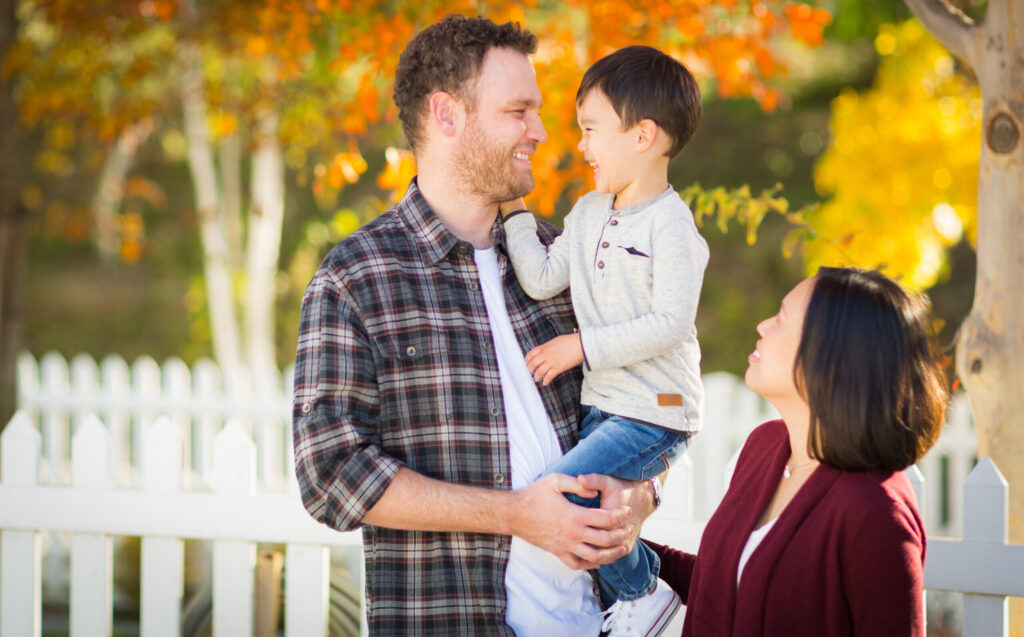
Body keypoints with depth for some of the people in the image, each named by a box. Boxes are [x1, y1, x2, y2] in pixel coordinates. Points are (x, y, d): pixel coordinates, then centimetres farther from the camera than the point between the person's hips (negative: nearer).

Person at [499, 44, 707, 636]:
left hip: (656, 414, -9)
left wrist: (582, 346, -19)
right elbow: (543, 280, 4)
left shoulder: (671, 222, -14)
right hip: (603, 408, 9)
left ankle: (643, 589, -5)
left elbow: (671, 323, -21)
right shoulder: (589, 212, 12)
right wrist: (513, 207, 1)